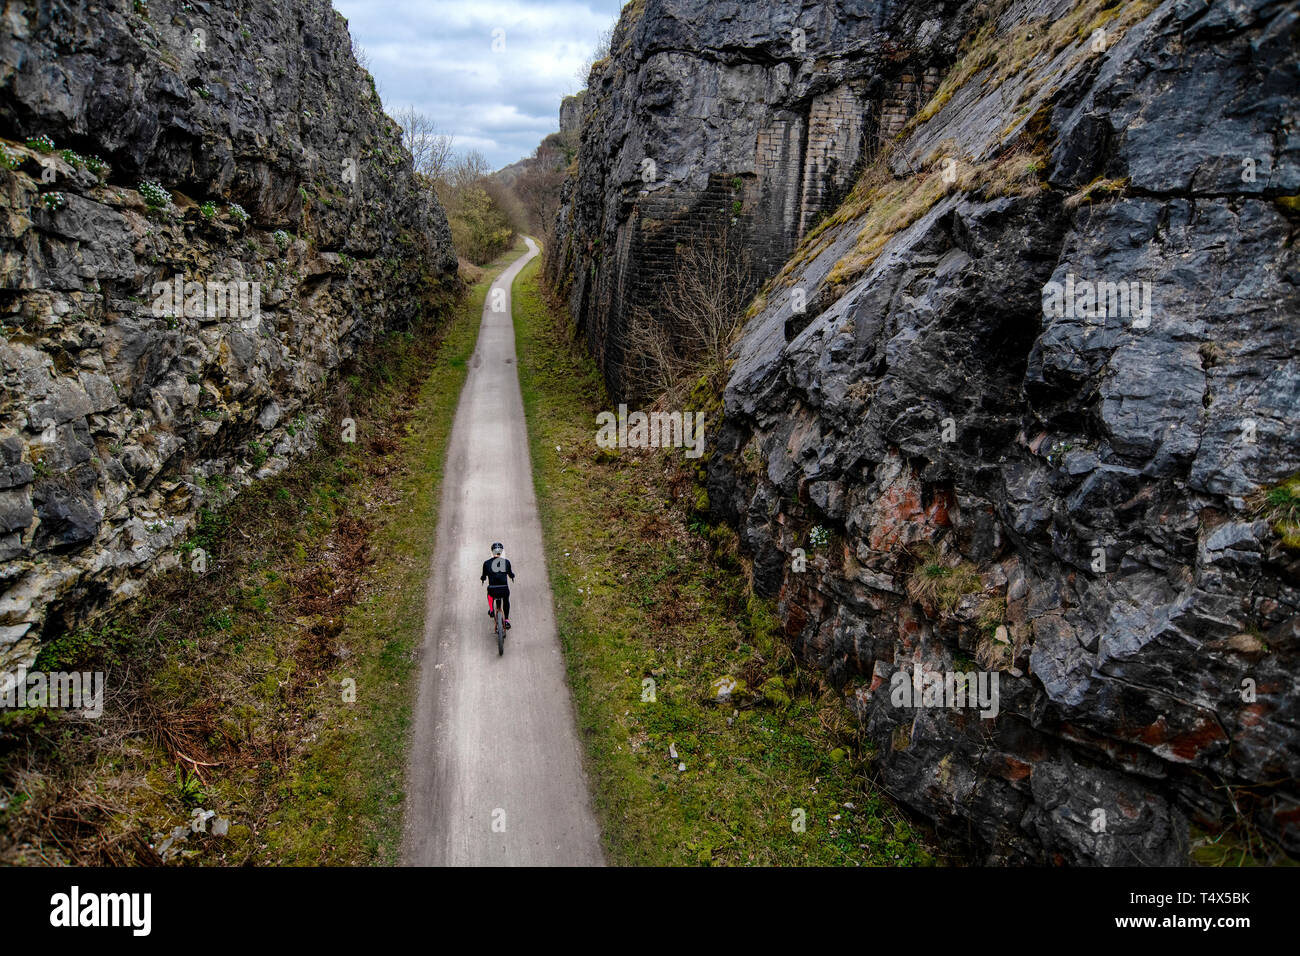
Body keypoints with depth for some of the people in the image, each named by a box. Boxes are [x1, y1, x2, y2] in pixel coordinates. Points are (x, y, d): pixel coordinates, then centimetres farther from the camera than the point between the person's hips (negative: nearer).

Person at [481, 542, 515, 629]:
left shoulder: (487, 563, 3)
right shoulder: (506, 562, 5)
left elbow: (483, 577, 13)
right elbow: (510, 575, 19)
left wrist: (481, 577, 37)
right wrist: (512, 575, 43)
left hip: (493, 591, 0)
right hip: (504, 590, 0)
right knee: (506, 601, 35)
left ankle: (491, 610, 29)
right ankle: (507, 620, 27)